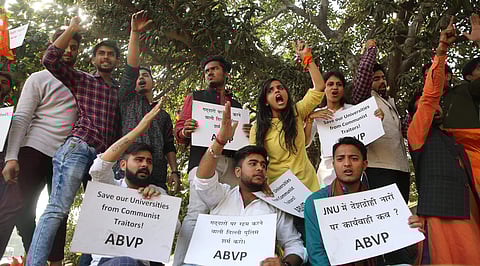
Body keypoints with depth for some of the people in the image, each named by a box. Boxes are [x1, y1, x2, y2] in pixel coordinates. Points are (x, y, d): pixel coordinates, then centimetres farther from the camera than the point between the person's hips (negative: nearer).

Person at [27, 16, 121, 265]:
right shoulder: (81, 80, 12)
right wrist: (71, 29, 4)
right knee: (57, 209, -13)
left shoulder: (122, 91, 22)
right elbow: (50, 59, 2)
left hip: (104, 156, 5)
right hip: (77, 148, -4)